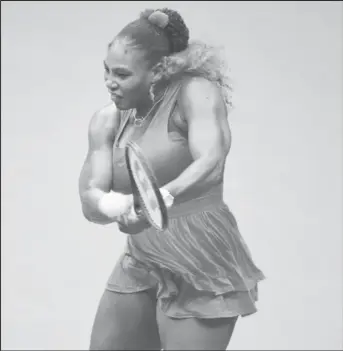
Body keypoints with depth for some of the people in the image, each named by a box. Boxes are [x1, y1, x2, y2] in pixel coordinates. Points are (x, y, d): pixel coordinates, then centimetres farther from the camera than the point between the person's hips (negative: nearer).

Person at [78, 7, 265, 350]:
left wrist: (161, 198, -49)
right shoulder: (107, 120, 2)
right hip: (141, 264, 6)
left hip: (200, 266, -6)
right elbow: (89, 199, -7)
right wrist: (119, 205, -31)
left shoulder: (196, 92, -14)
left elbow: (211, 165, -31)